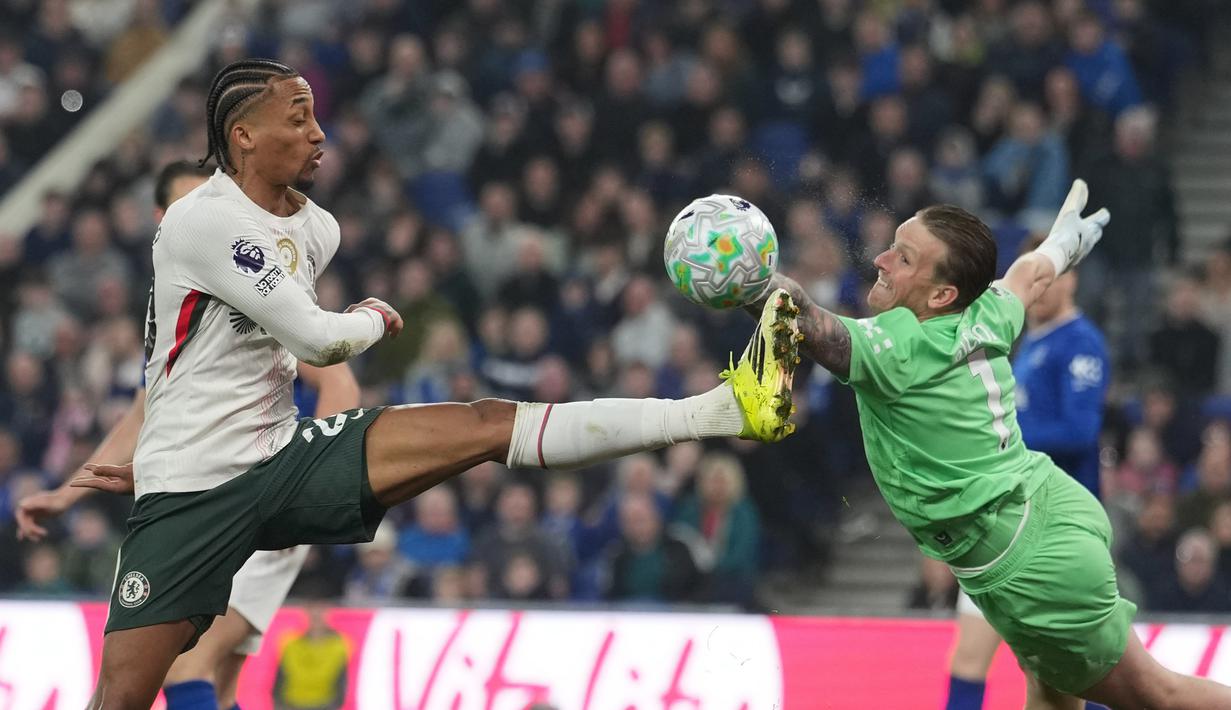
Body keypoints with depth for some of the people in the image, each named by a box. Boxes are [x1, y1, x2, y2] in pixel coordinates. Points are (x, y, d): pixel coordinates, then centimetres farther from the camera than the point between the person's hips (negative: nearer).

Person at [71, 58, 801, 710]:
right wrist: (374, 319, 4)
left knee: (489, 425, -10)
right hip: (191, 491, -6)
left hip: (286, 457, 6)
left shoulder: (318, 228, 8)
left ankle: (728, 409, -20)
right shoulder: (203, 220, -17)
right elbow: (321, 340, -17)